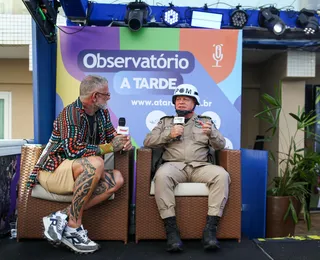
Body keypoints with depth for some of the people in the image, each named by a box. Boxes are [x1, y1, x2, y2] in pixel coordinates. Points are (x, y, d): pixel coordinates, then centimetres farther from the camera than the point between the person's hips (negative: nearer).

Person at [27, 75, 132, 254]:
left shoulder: (102, 113, 5)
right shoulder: (72, 112, -19)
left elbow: (112, 136, 13)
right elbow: (73, 150, -28)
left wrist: (124, 141, -12)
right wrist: (109, 147, -20)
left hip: (77, 172, 8)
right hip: (53, 170, -8)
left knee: (117, 179, -17)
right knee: (95, 163, -35)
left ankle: (62, 217, -19)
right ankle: (73, 228, -23)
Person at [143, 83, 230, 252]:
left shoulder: (205, 121, 22)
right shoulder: (165, 121, 21)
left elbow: (221, 145, 11)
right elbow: (147, 142, 9)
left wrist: (211, 133, -12)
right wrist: (169, 134, -6)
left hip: (200, 166, 1)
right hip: (174, 165, -1)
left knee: (222, 175, -30)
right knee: (162, 175, -36)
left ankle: (210, 228, -27)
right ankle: (171, 230, -30)